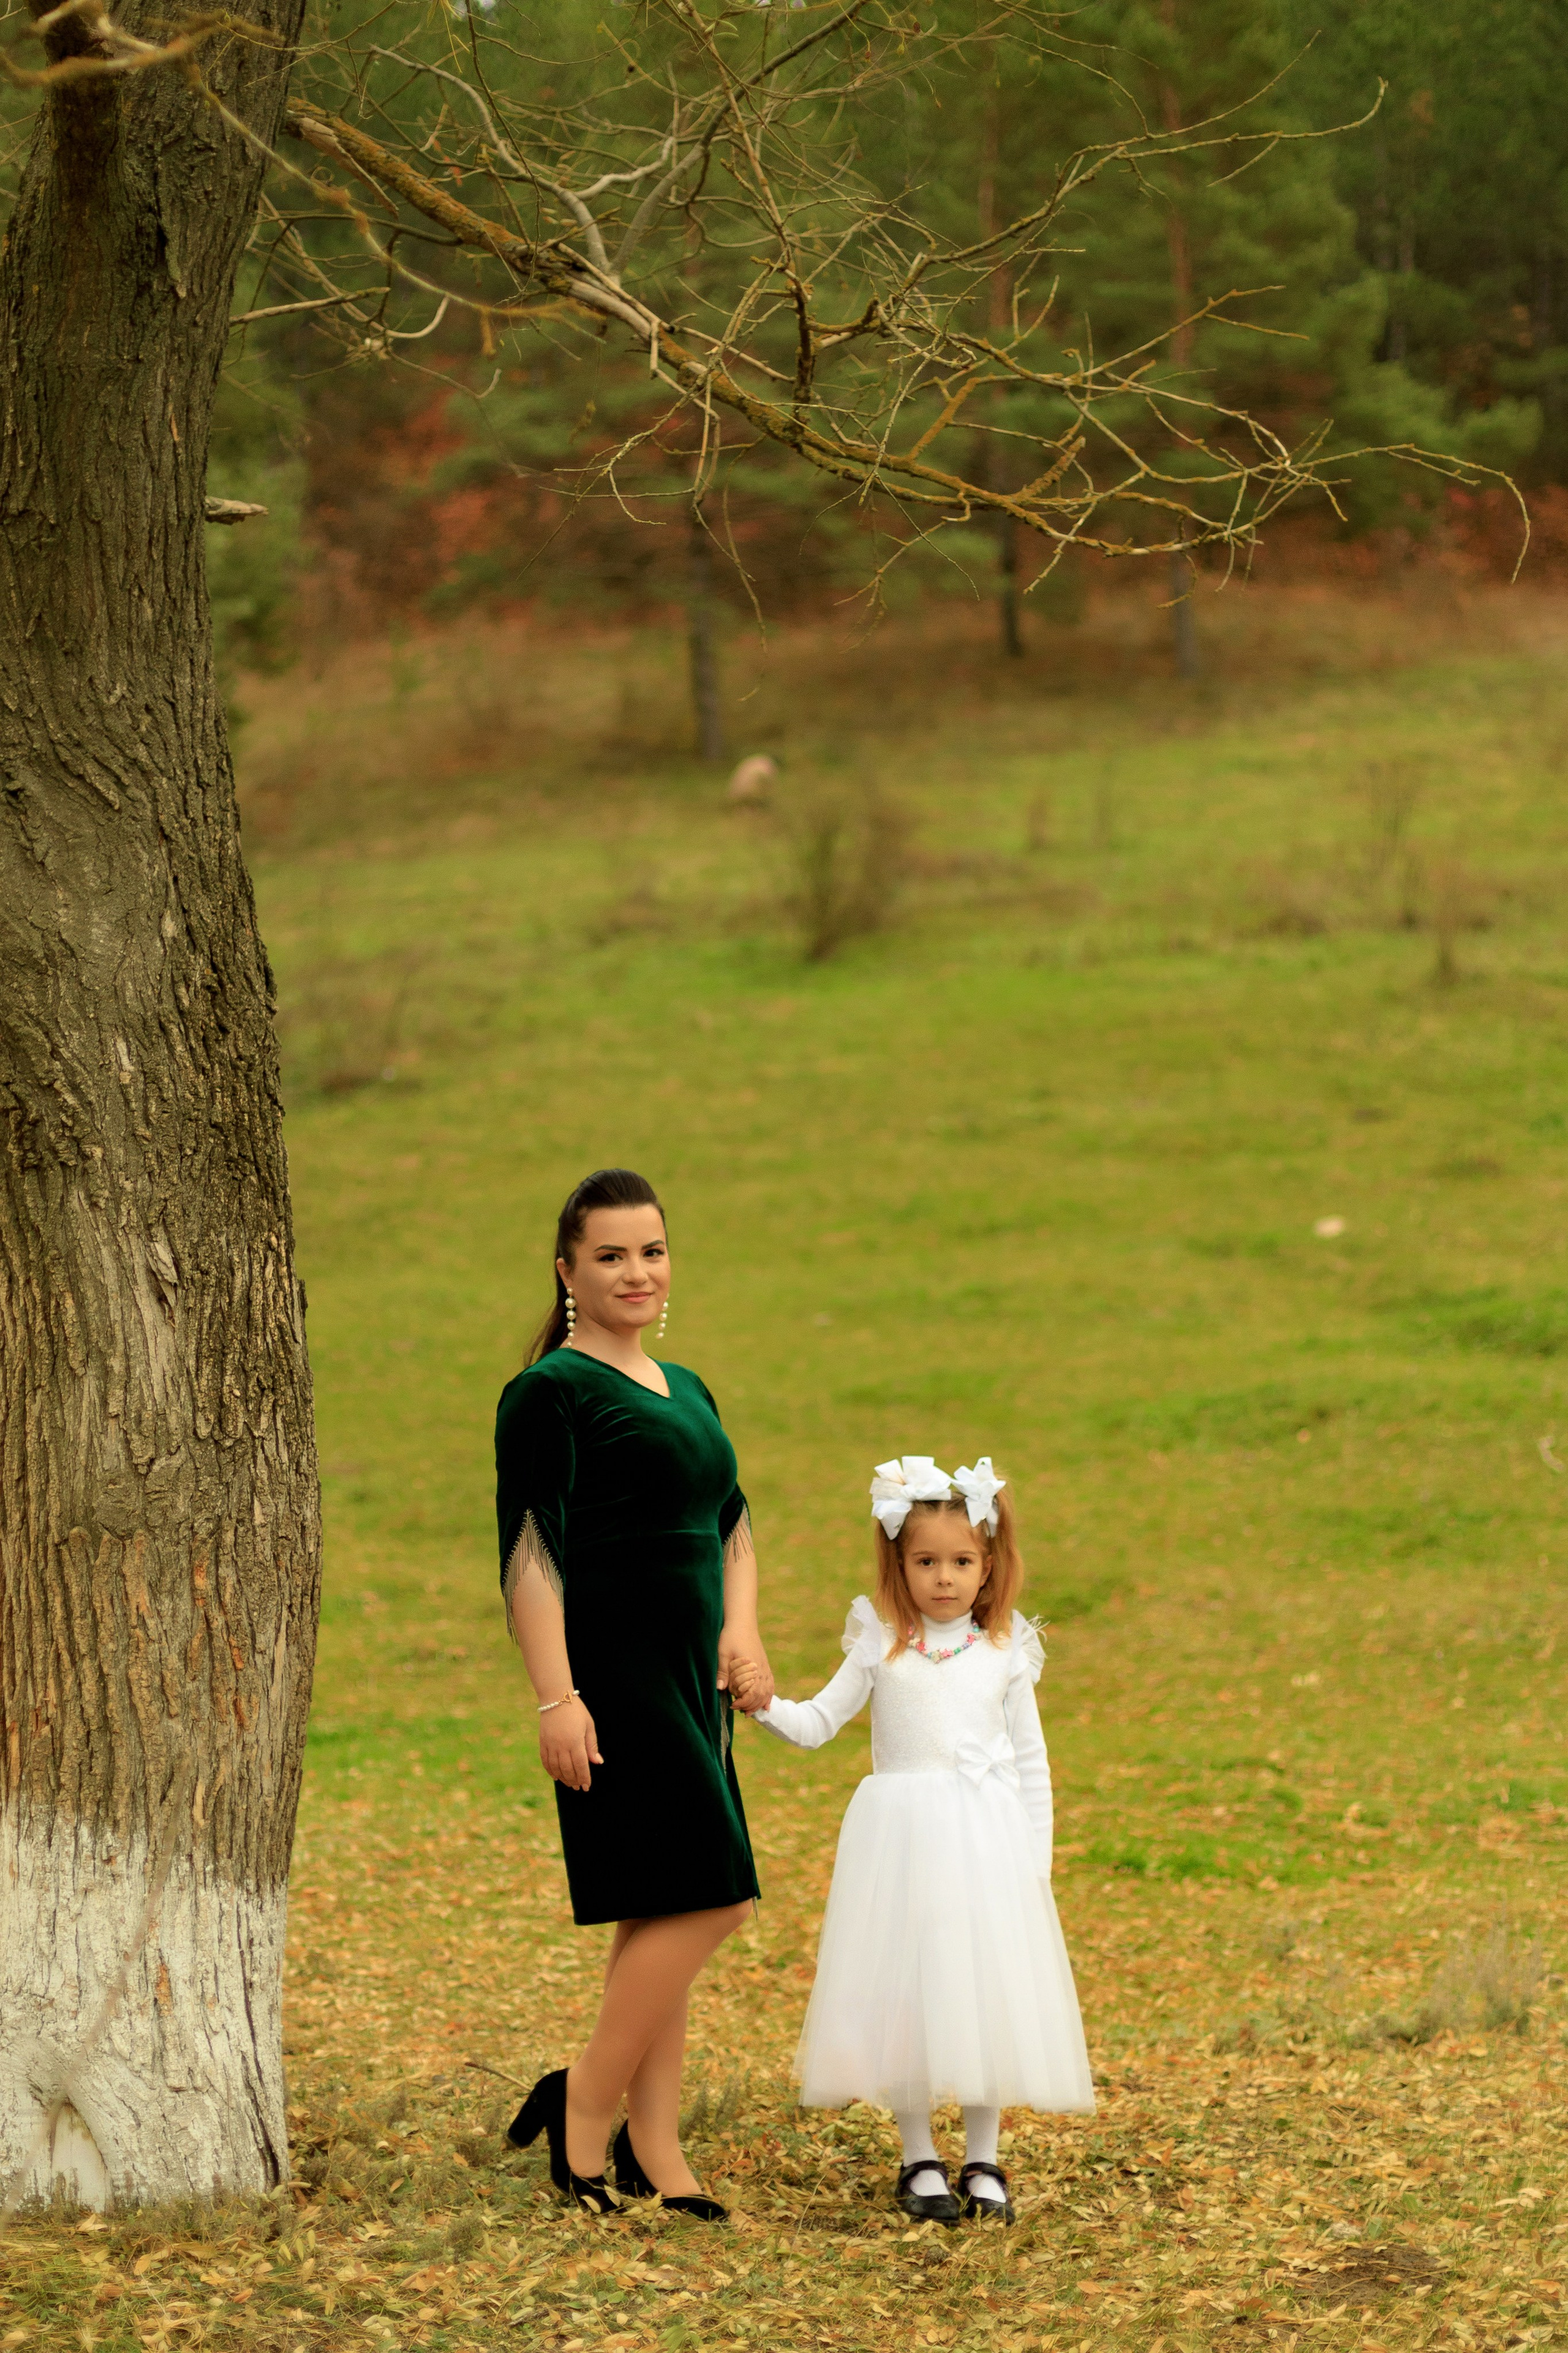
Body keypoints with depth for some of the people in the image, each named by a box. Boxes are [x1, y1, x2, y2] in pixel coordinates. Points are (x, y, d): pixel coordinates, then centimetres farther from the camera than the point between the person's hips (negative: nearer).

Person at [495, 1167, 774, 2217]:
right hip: (615, 1677, -8)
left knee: (663, 1916, 8)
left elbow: (731, 1524, 25)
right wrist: (557, 1697, -21)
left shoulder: (686, 1392, 18)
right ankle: (581, 2113, -3)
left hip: (689, 1681, 8)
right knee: (707, 1898, -13)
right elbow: (531, 1551, -13)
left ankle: (655, 2152, 13)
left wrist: (741, 1622, 5)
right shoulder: (553, 1391, -8)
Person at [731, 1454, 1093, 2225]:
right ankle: (919, 2160, 12)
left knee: (986, 1993, 2)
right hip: (901, 1836, 0)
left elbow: (1031, 1767, 8)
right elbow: (817, 1724, 4)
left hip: (988, 1841, 0)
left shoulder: (1004, 1656, 4)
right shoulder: (881, 1648, 2)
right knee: (906, 1992, 1)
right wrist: (764, 1707, -16)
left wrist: (1035, 1862, 5)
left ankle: (981, 2161, 13)